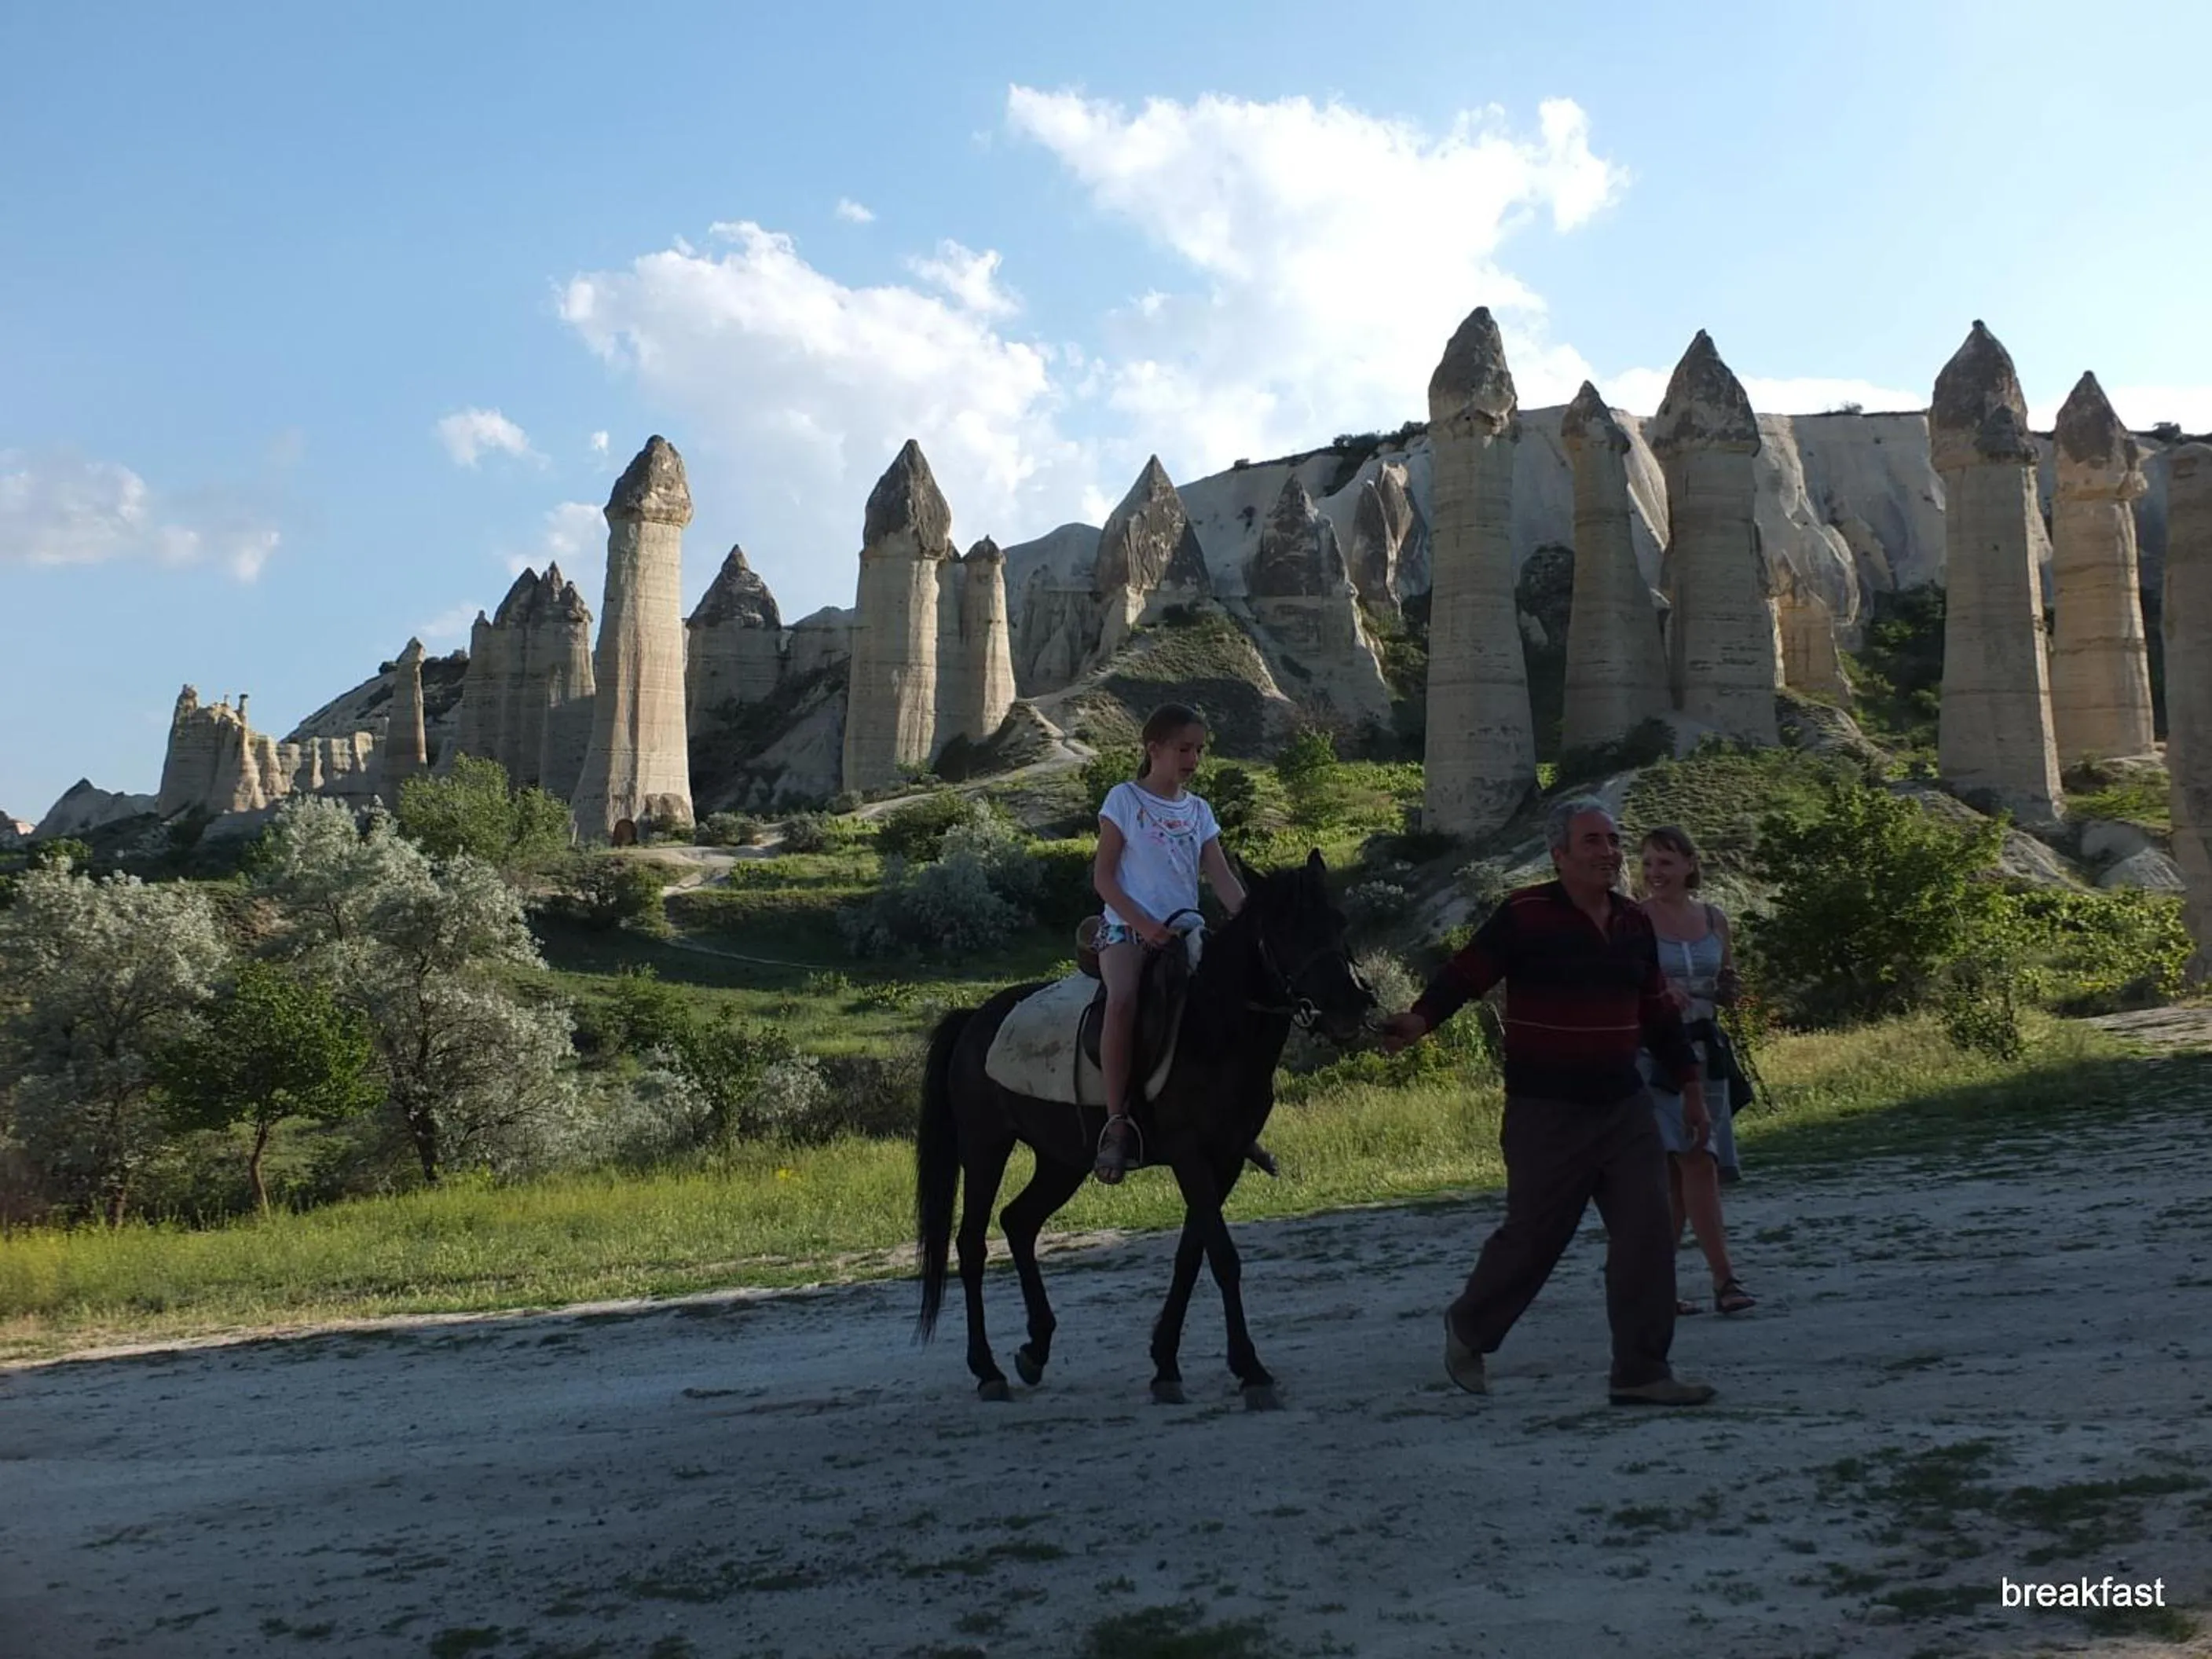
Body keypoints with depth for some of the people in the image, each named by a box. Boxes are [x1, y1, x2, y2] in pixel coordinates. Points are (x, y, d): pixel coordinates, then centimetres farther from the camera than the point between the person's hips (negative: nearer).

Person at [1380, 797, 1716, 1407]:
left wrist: (1689, 1082, 21)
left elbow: (1657, 1013, 19)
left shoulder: (1634, 923, 10)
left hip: (1624, 1105, 6)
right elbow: (1465, 974, -13)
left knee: (1647, 1233, 0)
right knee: (1532, 1236, 2)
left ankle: (1641, 1372, 9)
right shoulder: (1524, 916, -9)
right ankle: (1469, 1329, 28)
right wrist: (1420, 1020, -29)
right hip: (1546, 1111, -6)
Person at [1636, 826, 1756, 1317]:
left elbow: (1728, 994, 19)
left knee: (1676, 1172, 7)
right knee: (1696, 1160, -14)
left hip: (1703, 1050, 5)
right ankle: (1724, 1279, -10)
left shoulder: (1714, 918, 9)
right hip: (1652, 1051, -5)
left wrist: (1727, 986, -3)